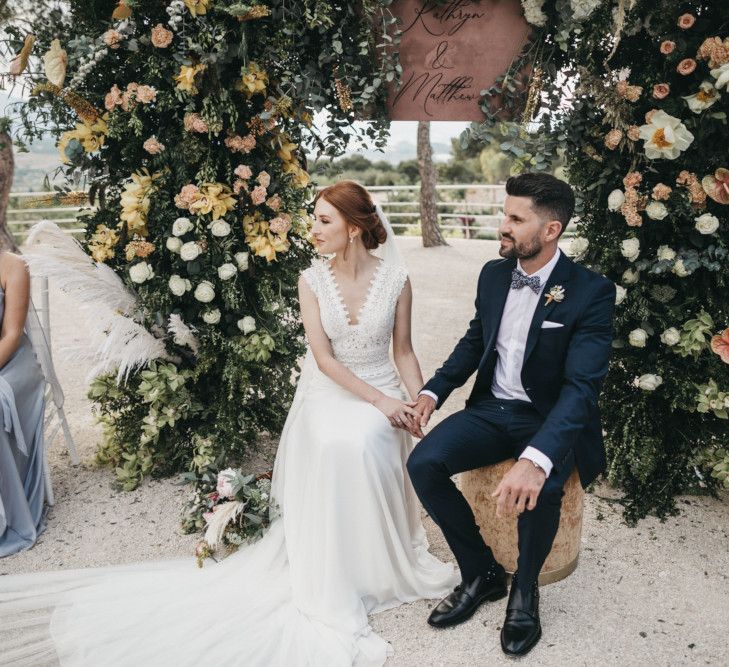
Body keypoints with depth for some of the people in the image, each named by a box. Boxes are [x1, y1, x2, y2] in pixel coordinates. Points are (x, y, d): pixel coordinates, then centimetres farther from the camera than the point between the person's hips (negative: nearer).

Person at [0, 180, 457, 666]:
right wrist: (380, 401, -17)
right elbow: (324, 357, -9)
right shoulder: (312, 280, -4)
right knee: (334, 447, -32)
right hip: (329, 391, 0)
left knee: (359, 444, -33)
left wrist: (419, 402, -12)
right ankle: (333, 594, -18)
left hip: (383, 391, 0)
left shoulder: (396, 279, -3)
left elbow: (404, 351, 4)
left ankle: (376, 564, -10)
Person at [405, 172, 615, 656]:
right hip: (492, 407, 5)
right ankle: (482, 572, 4)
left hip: (551, 420, -4)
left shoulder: (591, 291, -17)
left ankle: (525, 588, 1)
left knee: (540, 488, -34)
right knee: (423, 464, -19)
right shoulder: (493, 274, 1)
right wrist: (435, 390, -3)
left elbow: (582, 386, -26)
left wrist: (536, 458, -43)